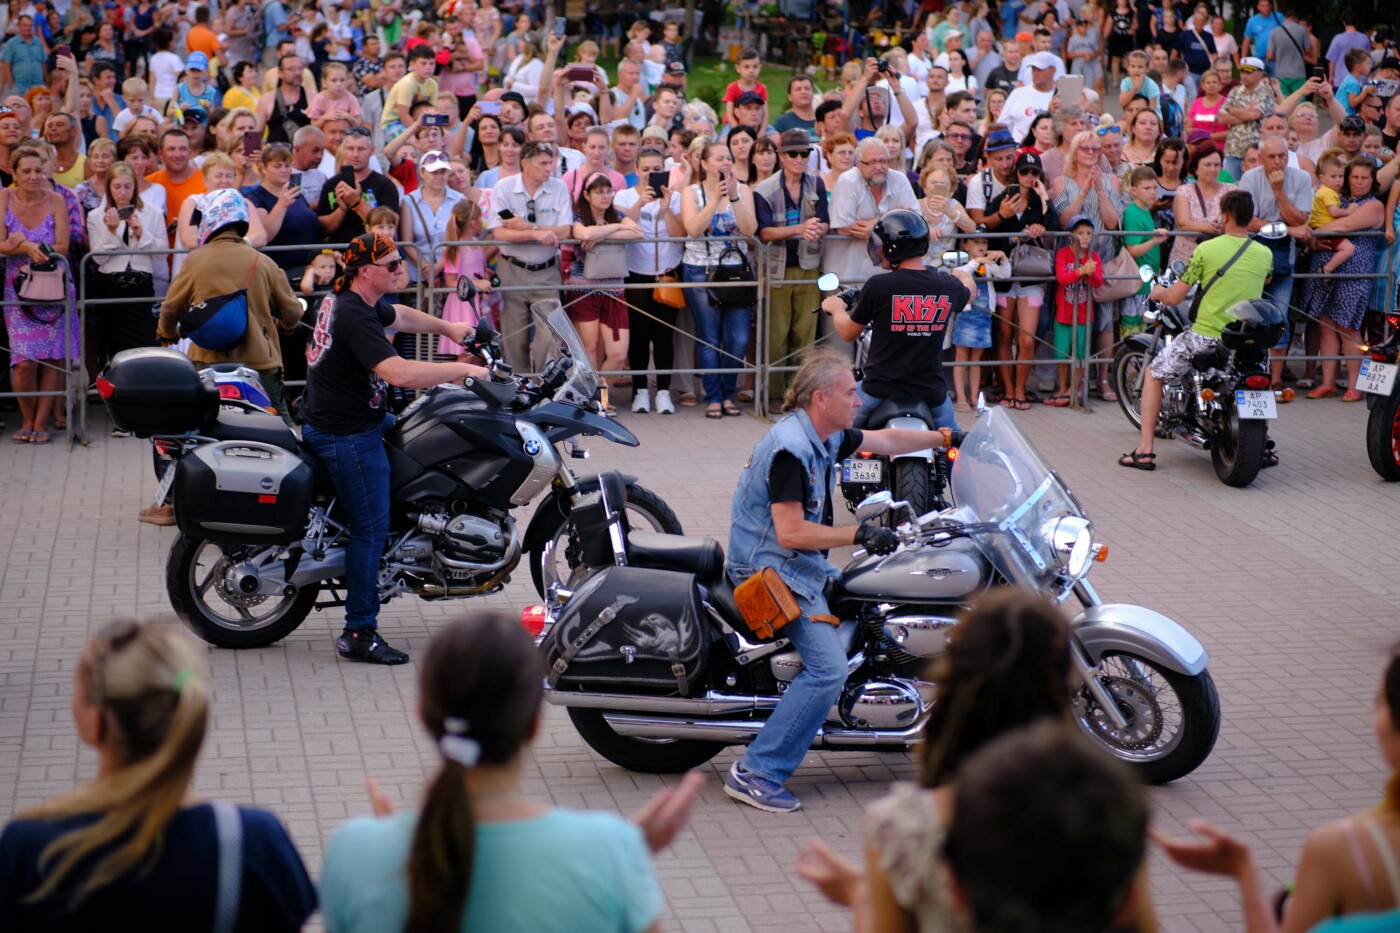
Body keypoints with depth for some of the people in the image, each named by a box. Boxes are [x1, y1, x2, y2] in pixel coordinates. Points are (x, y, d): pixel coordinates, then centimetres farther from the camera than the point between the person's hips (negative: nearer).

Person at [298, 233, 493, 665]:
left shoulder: (352, 300, 7)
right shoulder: (354, 316, -25)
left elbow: (398, 316, 29)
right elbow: (398, 372, -36)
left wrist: (448, 328, 24)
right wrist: (462, 369, -29)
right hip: (347, 434, -11)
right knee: (370, 527, -7)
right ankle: (359, 633, -1)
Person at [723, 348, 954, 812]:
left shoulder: (826, 435, 7)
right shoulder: (790, 447, -22)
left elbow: (883, 440, 26)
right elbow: (791, 532, -27)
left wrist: (945, 438, 32)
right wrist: (859, 535, -25)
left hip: (805, 565, 11)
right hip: (774, 571, -11)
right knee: (828, 667, -22)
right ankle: (756, 774, -20)